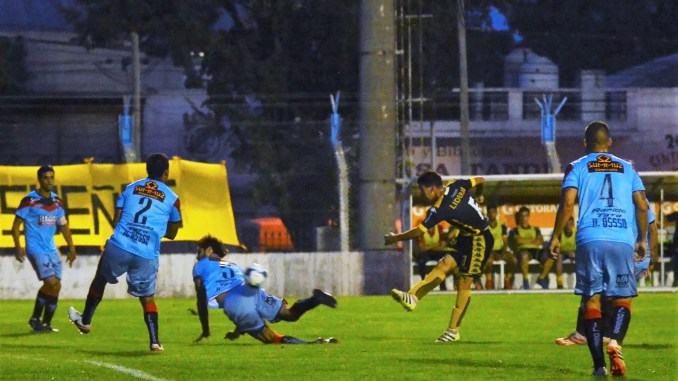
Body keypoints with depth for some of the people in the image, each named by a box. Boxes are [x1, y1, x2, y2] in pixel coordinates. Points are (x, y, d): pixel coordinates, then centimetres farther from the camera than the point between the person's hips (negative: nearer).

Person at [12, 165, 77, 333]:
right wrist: (18, 247, -16)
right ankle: (35, 318, -3)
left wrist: (71, 248, 15)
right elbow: (16, 226, -5)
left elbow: (64, 226, 21)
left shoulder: (57, 202, 10)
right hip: (35, 248, -6)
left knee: (56, 287, 2)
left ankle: (46, 323, 13)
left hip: (51, 249, 6)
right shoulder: (29, 201, -8)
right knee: (51, 282, -19)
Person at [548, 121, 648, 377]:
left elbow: (567, 203, -2)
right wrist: (642, 240, 22)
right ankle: (615, 342, -21)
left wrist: (555, 237, 6)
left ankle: (599, 364, -4)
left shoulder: (577, 167, 10)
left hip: (590, 241, -1)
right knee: (623, 298, 9)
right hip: (623, 241, 1)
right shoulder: (627, 168, 17)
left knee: (592, 300, 4)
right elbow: (642, 206, 11)